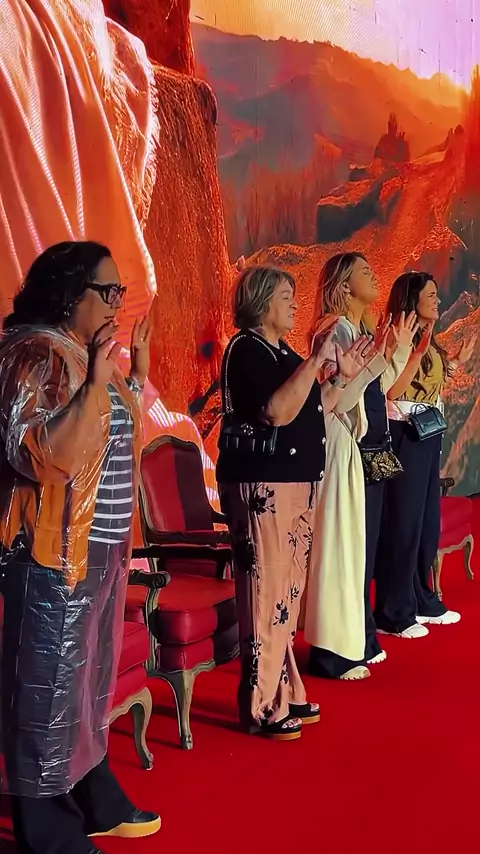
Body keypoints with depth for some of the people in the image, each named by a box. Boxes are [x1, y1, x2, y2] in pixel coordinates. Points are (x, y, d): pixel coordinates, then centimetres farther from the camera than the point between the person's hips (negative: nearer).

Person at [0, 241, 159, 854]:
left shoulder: (89, 355, 12)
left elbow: (124, 444, 19)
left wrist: (137, 375, 11)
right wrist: (99, 382, -28)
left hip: (100, 548, 10)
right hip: (53, 552, -10)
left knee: (89, 678, 19)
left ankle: (95, 802, 33)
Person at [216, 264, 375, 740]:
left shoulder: (280, 351, 18)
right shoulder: (247, 349, -11)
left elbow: (309, 413, 21)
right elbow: (278, 412, -24)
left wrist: (342, 377, 14)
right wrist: (315, 361, -23)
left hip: (293, 483, 10)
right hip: (262, 485, -10)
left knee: (287, 592, 14)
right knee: (266, 593, -7)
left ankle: (284, 693, 23)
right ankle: (261, 708, 0)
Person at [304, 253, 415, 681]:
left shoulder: (360, 329, 14)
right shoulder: (336, 329, -14)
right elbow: (339, 399, -21)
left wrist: (399, 352, 16)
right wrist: (379, 358, -24)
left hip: (368, 450, 10)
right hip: (344, 449, -10)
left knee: (363, 547, 16)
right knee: (341, 548, -3)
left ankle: (359, 640, 27)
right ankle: (334, 652, 6)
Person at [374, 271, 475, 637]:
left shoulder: (428, 341, 14)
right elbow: (393, 390, -22)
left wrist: (455, 363, 20)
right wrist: (419, 349, -25)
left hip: (430, 436, 9)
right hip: (405, 436, -9)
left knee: (428, 520, 15)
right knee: (403, 521, -4)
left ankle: (422, 600, 27)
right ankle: (393, 612, 5)